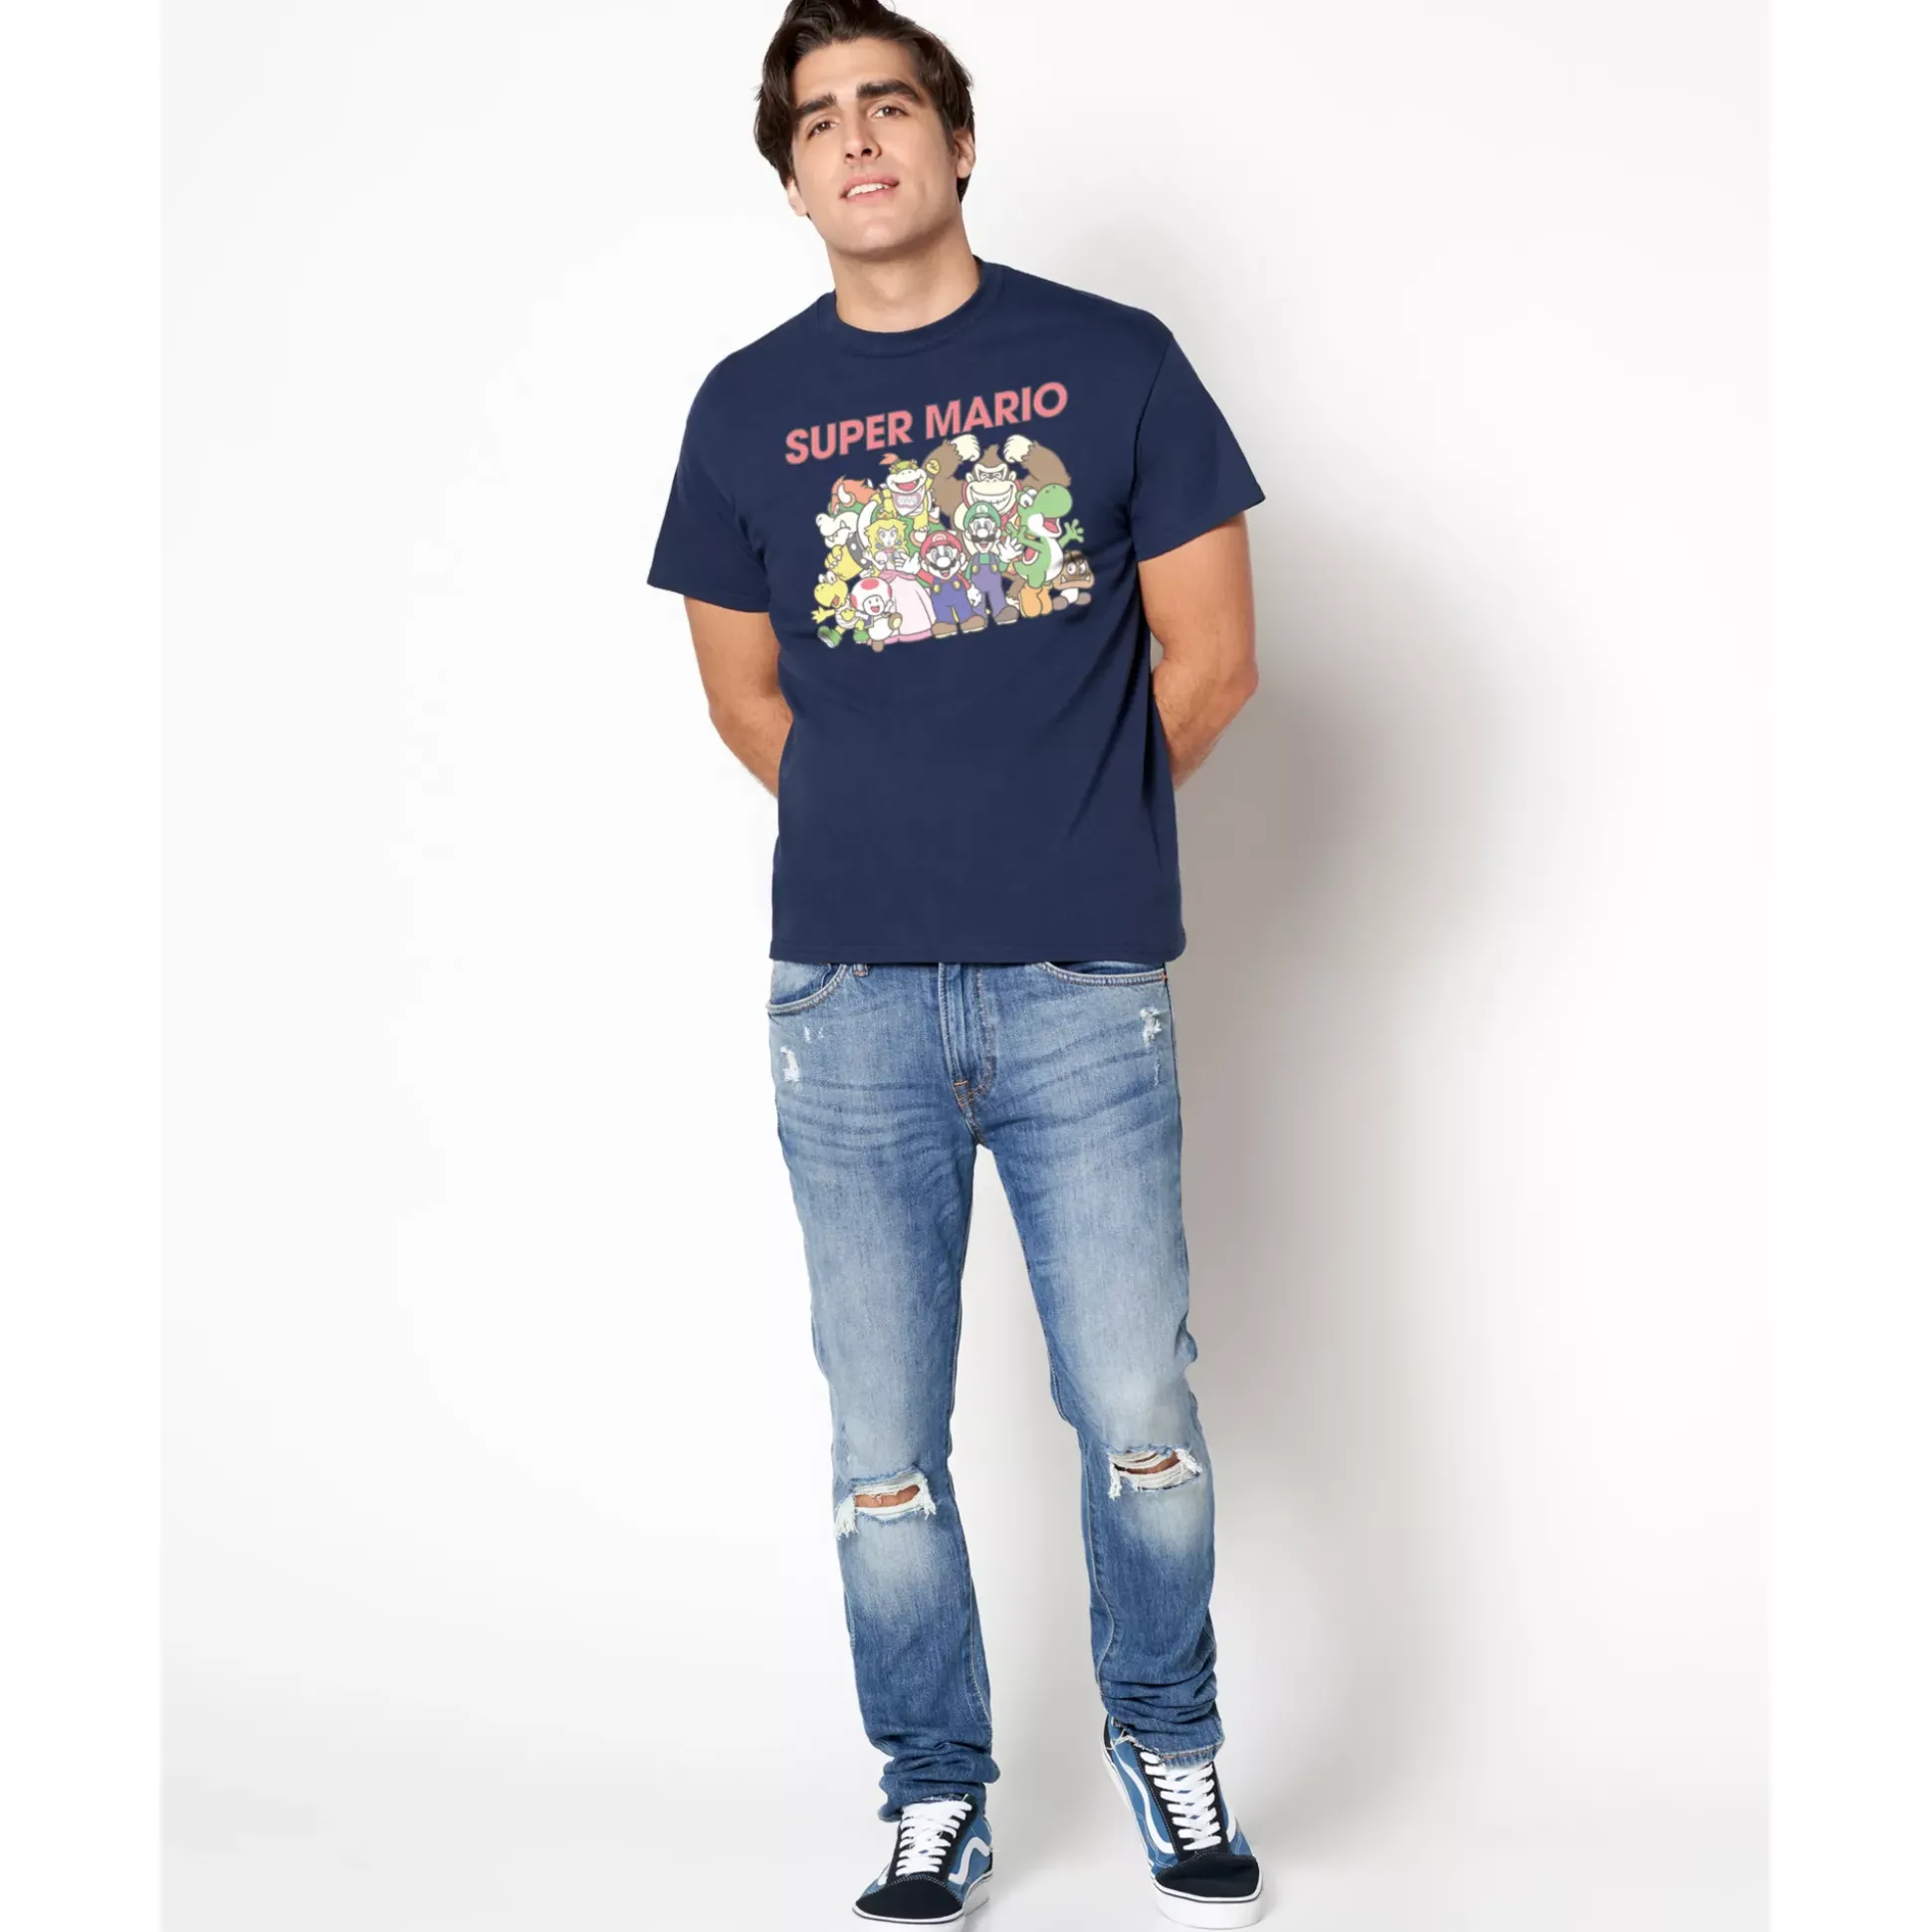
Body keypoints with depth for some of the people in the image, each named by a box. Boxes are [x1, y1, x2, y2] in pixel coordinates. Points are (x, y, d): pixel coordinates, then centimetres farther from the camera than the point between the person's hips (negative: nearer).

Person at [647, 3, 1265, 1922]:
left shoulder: (1113, 360, 3)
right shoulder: (747, 405, 7)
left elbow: (1207, 659, 5)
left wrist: (1076, 830, 11)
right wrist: (908, 838, 11)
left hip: (1087, 987, -1)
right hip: (849, 994, 2)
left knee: (1141, 1425, 3)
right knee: (884, 1455, 7)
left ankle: (1169, 1746, 29)